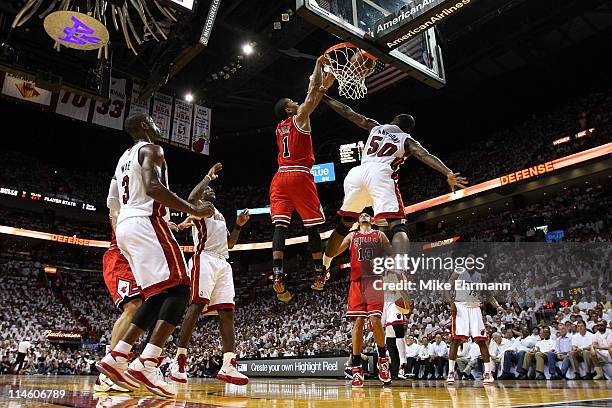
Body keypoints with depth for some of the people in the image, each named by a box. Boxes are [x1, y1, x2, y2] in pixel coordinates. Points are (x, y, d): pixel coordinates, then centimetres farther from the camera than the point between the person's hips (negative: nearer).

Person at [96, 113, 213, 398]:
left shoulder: (124, 159, 28)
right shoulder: (151, 149, -1)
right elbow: (153, 187, -20)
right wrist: (194, 211, -16)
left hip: (125, 227, 10)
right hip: (147, 223, -10)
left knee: (157, 296, 12)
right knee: (179, 289, -13)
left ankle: (116, 358, 7)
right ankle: (147, 365, -24)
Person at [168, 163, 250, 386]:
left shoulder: (221, 216, 32)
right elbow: (191, 199, -16)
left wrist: (239, 225, 18)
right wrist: (208, 177, -6)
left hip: (223, 263, 7)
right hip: (205, 259, -7)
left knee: (227, 311, -5)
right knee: (197, 305, -18)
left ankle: (228, 366, -11)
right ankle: (179, 361, -13)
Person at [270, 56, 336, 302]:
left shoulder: (279, 127, 23)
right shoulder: (299, 118, 4)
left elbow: (312, 99, 33)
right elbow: (312, 93, 11)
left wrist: (325, 87, 37)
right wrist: (319, 64, 23)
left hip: (280, 178, 5)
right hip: (300, 176, -5)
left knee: (280, 226, -7)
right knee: (312, 225, 5)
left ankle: (277, 275, -19)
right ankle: (319, 273, 12)